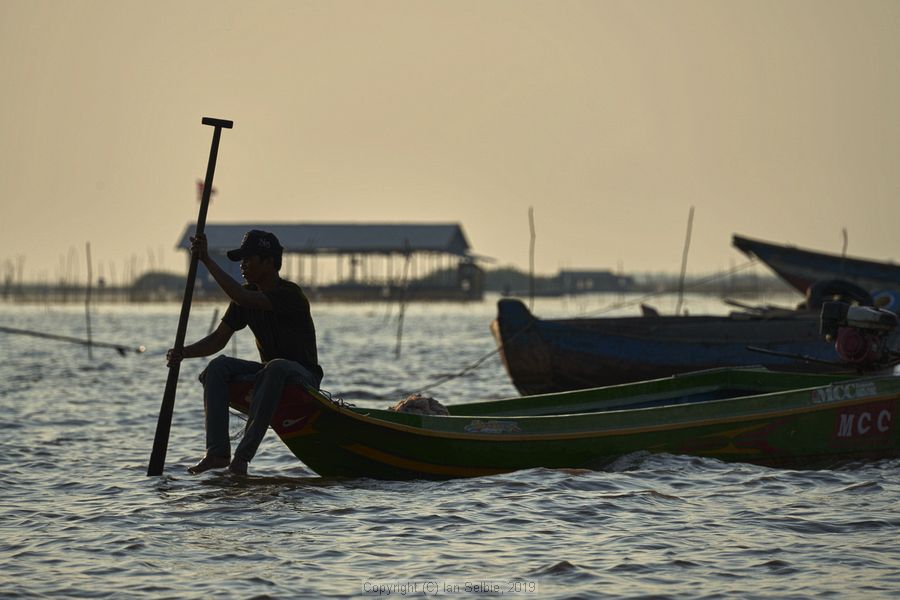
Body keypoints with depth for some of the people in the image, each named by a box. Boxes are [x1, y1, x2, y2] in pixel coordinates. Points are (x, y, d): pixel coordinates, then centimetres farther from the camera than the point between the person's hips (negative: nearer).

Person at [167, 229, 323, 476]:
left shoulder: (290, 295, -20)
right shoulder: (248, 294, 4)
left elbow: (242, 298, -35)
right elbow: (218, 340, 4)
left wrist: (207, 260, -33)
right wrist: (184, 352, -14)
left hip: (303, 376, -7)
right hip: (268, 371, 7)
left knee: (275, 368, -40)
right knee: (218, 366, -17)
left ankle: (243, 455, -41)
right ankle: (218, 452, -24)